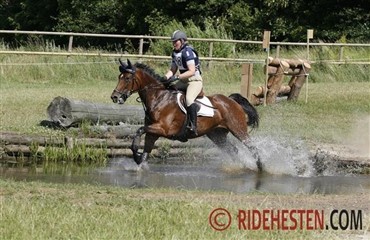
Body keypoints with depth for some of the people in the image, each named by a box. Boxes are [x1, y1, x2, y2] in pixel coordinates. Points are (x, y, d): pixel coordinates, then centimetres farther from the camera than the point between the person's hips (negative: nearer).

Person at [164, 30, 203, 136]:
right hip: (183, 81, 10)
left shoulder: (187, 51, -17)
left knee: (189, 99, -34)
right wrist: (165, 78, -2)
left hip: (195, 80, -10)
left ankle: (193, 126, -33)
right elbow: (172, 70, 17)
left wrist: (176, 77, -27)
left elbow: (192, 71, -23)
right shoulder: (175, 53, 10)